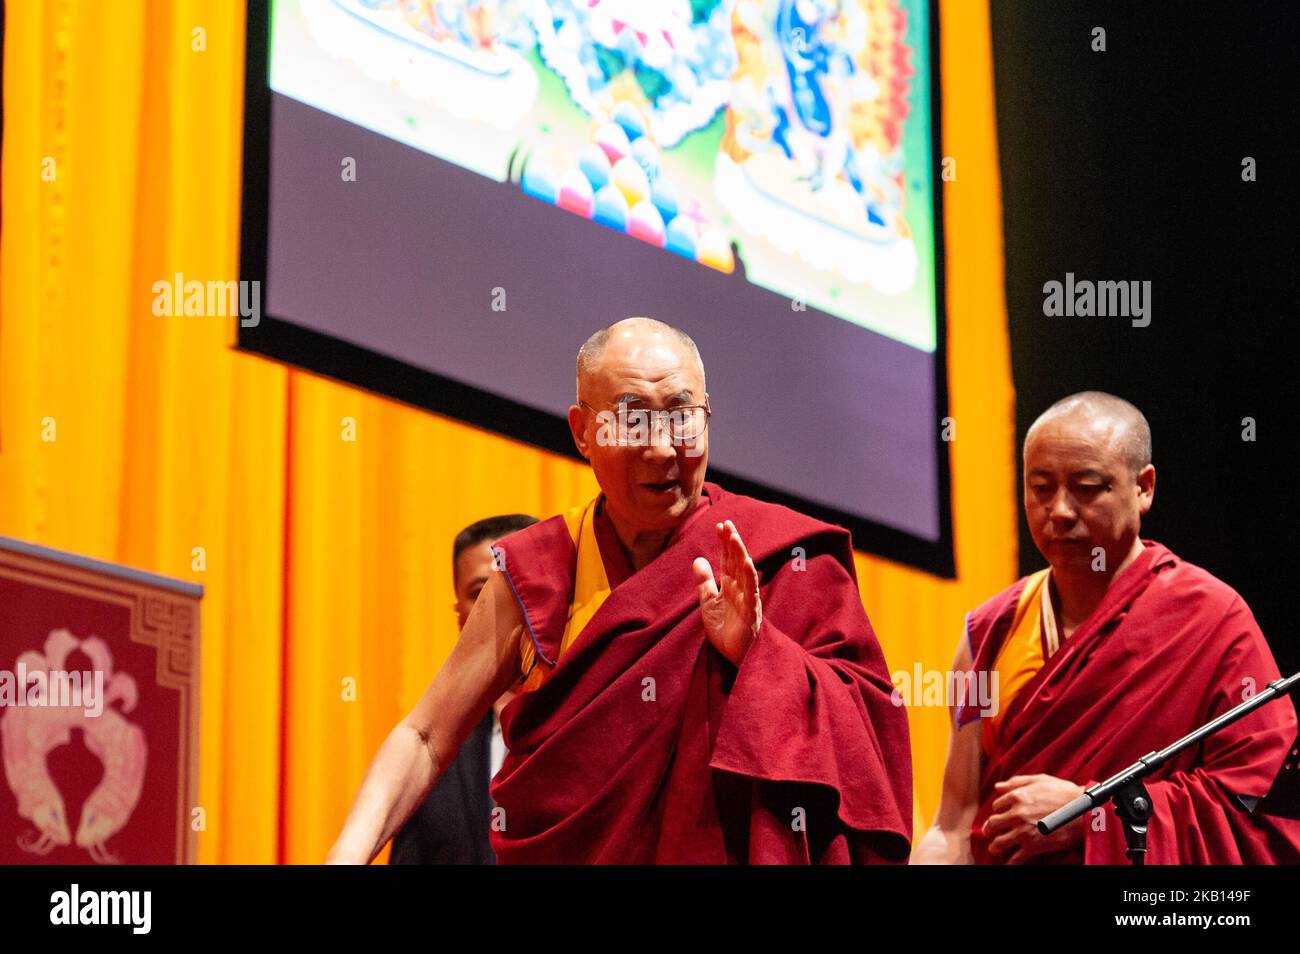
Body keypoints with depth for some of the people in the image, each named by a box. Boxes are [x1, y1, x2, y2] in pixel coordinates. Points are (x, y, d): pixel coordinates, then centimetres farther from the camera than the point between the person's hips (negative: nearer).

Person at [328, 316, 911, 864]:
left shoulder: (779, 562, -2)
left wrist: (754, 652, -20)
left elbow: (870, 729, -6)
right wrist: (349, 855, -11)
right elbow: (425, 738, 4)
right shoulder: (533, 576, 1)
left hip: (726, 854, -1)